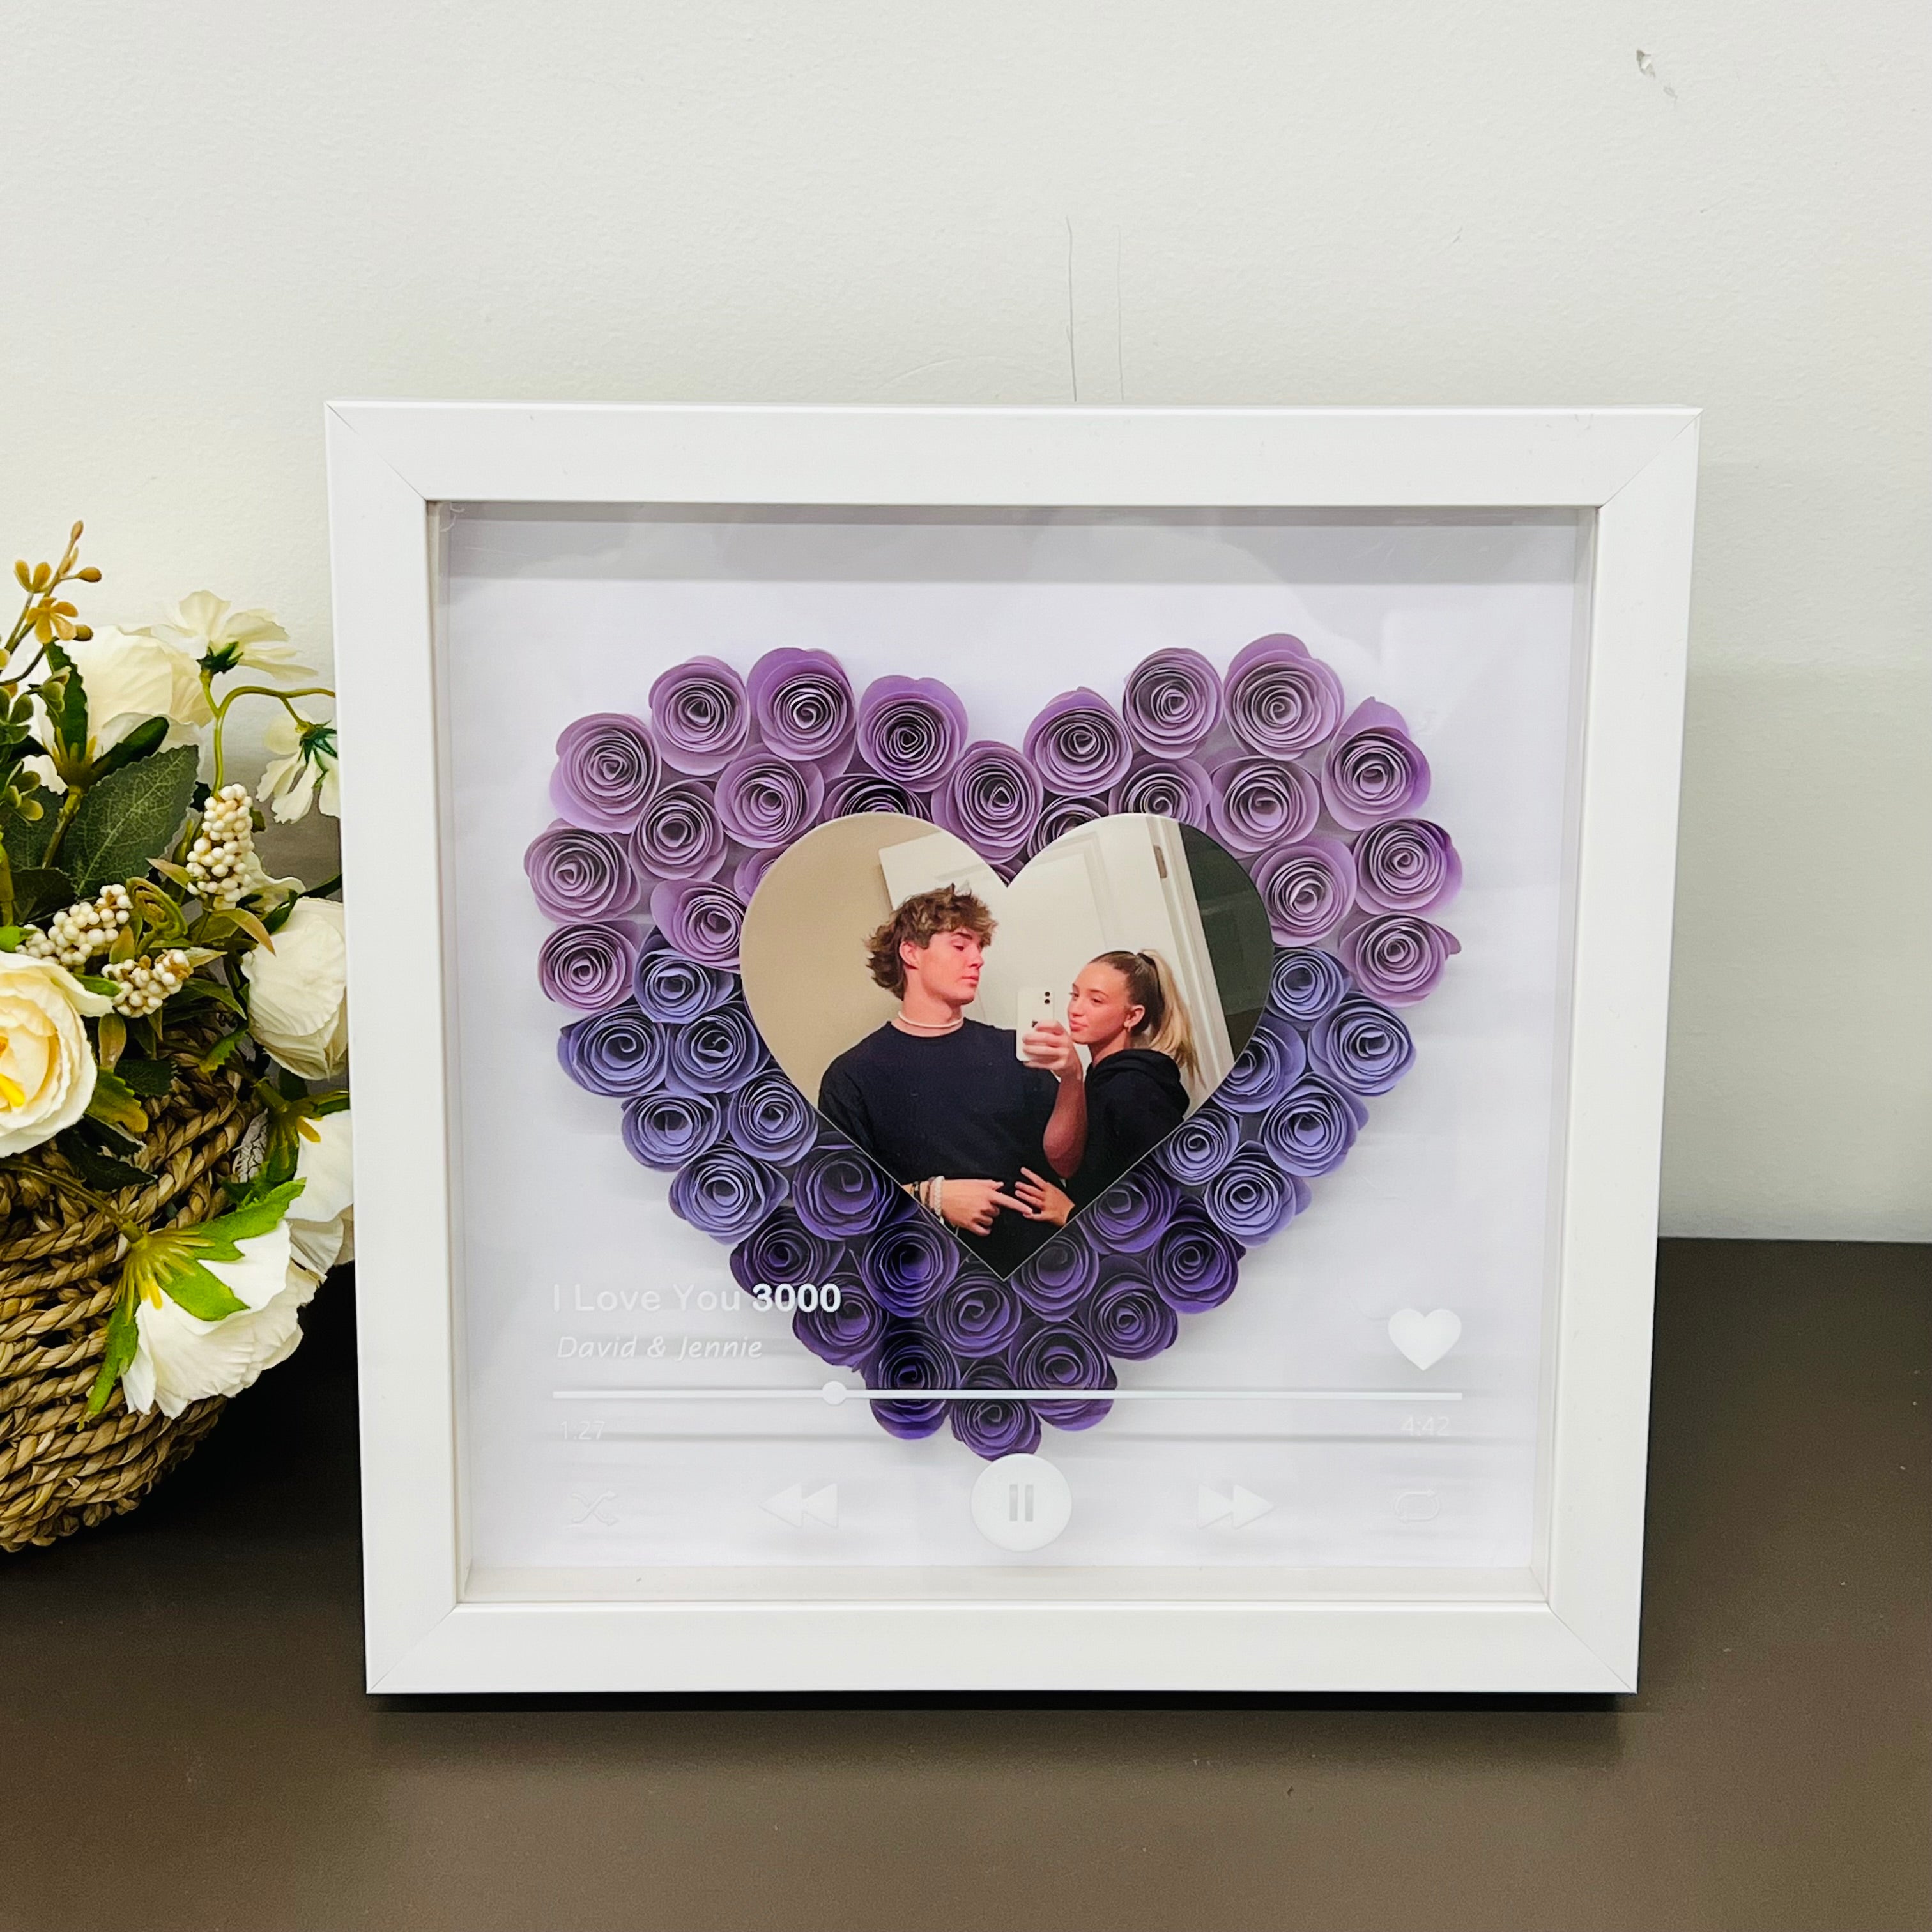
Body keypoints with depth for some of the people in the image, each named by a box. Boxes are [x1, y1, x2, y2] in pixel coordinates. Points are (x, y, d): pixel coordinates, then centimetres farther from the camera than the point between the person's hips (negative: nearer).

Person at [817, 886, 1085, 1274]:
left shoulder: (1009, 1051, 11)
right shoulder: (854, 1075, 1)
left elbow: (1063, 1161, 5)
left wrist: (1072, 1079, -11)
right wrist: (930, 1197, -12)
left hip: (1040, 1267, 3)